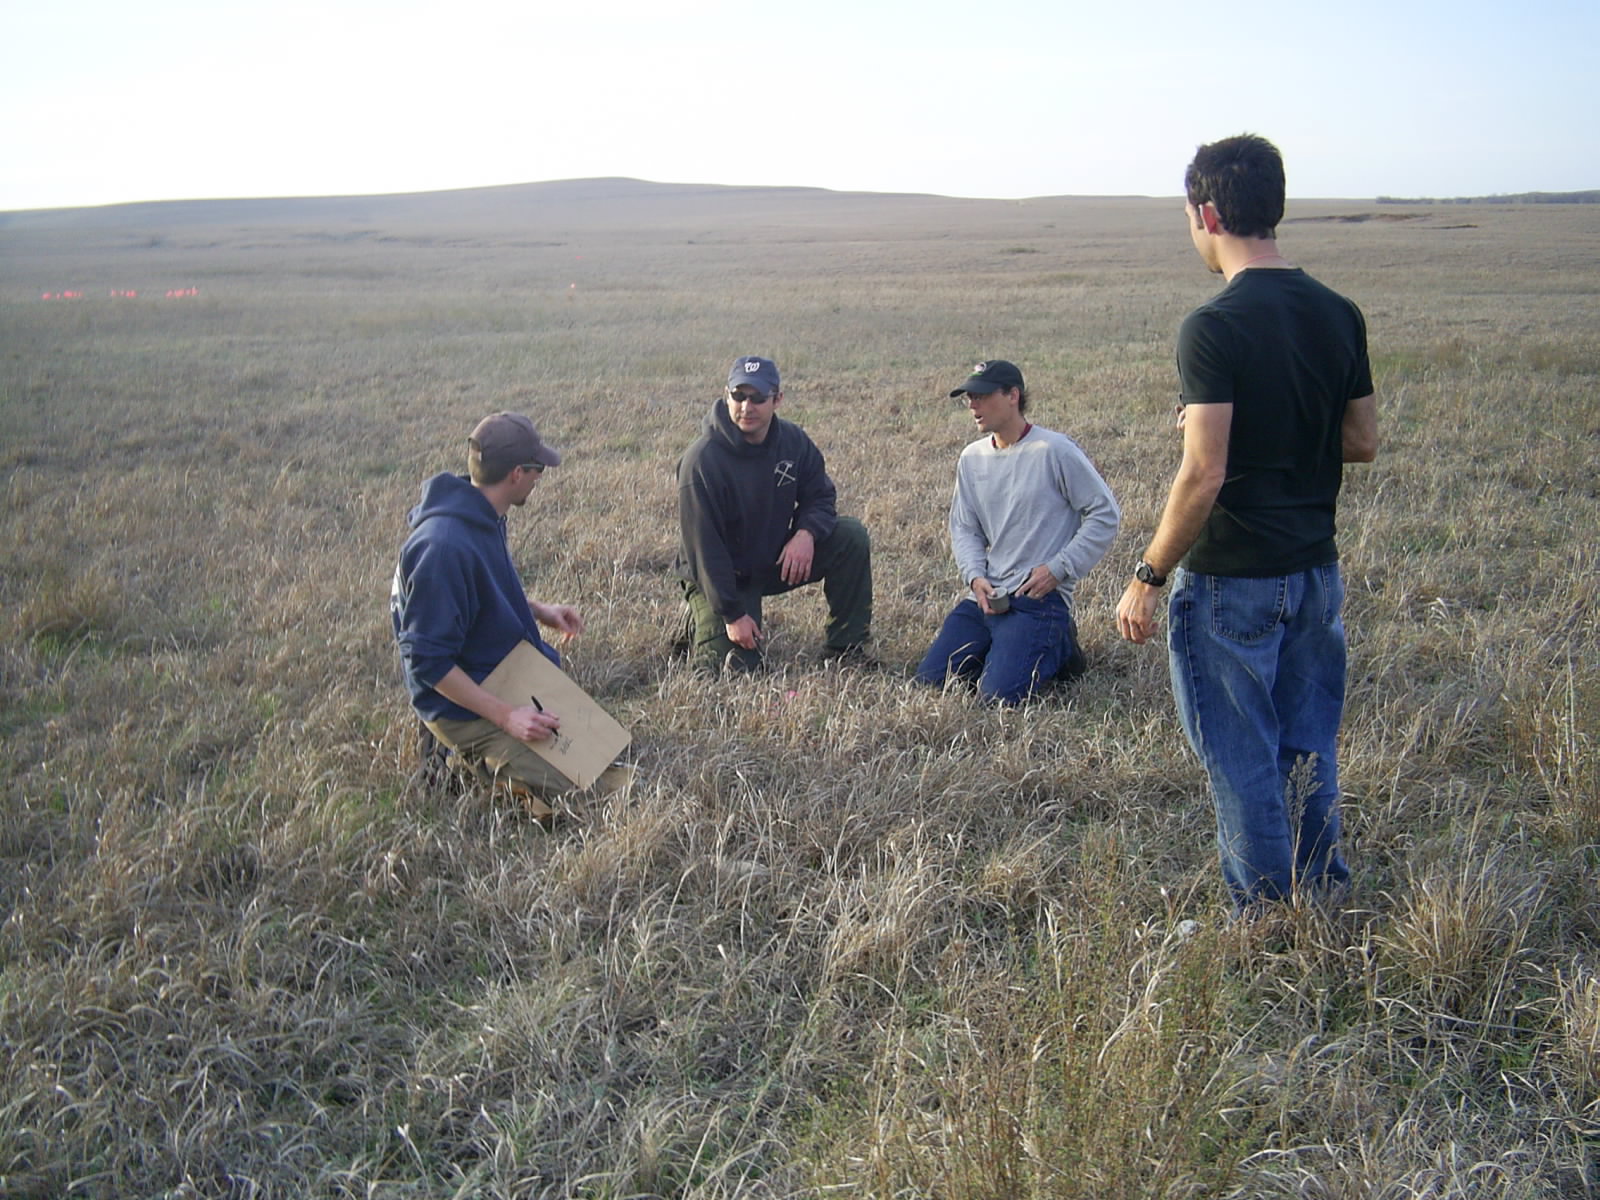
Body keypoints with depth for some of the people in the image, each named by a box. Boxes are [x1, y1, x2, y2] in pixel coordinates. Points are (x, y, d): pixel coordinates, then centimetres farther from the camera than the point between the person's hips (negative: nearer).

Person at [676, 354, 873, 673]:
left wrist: (806, 532, -22)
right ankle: (702, 623, 20)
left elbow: (820, 497, 3)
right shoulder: (701, 461, -24)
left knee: (852, 536, -15)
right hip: (721, 575, -4)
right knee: (732, 667, -16)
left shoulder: (793, 441, -8)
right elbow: (704, 548, -23)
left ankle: (846, 646, -5)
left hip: (779, 559, 5)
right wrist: (733, 615, -23)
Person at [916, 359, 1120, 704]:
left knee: (999, 695, -20)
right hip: (987, 595, 6)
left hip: (1041, 598, -6)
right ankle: (1004, 648, 18)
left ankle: (1056, 648, 8)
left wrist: (1058, 569, -12)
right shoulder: (971, 458, 10)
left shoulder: (1054, 450, -8)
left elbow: (1106, 514, -6)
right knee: (928, 679, -3)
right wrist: (975, 576, -5)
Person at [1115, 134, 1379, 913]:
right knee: (1309, 749, 18)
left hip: (1234, 579, -7)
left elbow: (1203, 477, -21)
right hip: (1315, 570, 7)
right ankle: (1323, 902, 29)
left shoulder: (1214, 327, -18)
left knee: (1243, 759, 7)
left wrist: (1147, 578, -12)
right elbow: (1363, 442, 10)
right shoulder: (1339, 314, 3)